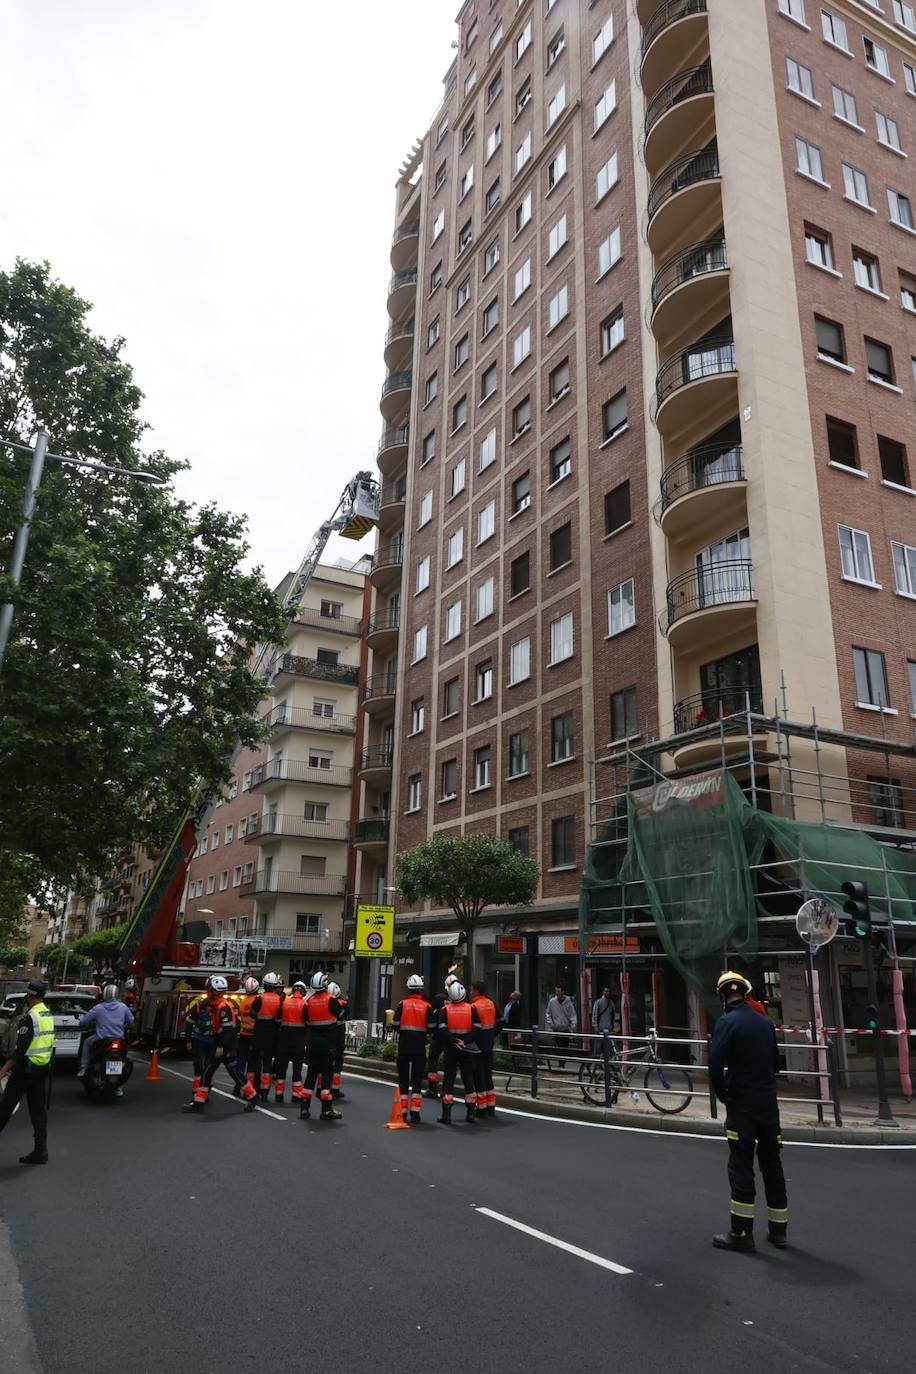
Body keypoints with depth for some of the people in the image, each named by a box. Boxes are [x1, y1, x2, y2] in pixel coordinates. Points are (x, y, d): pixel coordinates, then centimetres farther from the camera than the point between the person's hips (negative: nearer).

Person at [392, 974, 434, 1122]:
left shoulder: (402, 1005, -5)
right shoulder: (426, 1006, -4)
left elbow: (395, 1025, -7)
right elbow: (431, 1028, -5)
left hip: (404, 1047, 0)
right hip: (420, 1048, 0)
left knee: (403, 1079, 10)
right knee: (417, 1079, 9)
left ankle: (402, 1112, 10)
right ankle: (415, 1112, 5)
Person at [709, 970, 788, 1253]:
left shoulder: (727, 1021, -13)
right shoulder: (765, 1022, 6)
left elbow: (715, 1063, -19)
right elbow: (775, 1062, 13)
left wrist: (723, 1094, -6)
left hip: (742, 1104, -6)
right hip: (769, 1101, 6)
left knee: (741, 1166, 0)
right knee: (772, 1164, 15)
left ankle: (742, 1233, 3)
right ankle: (778, 1230, 23)